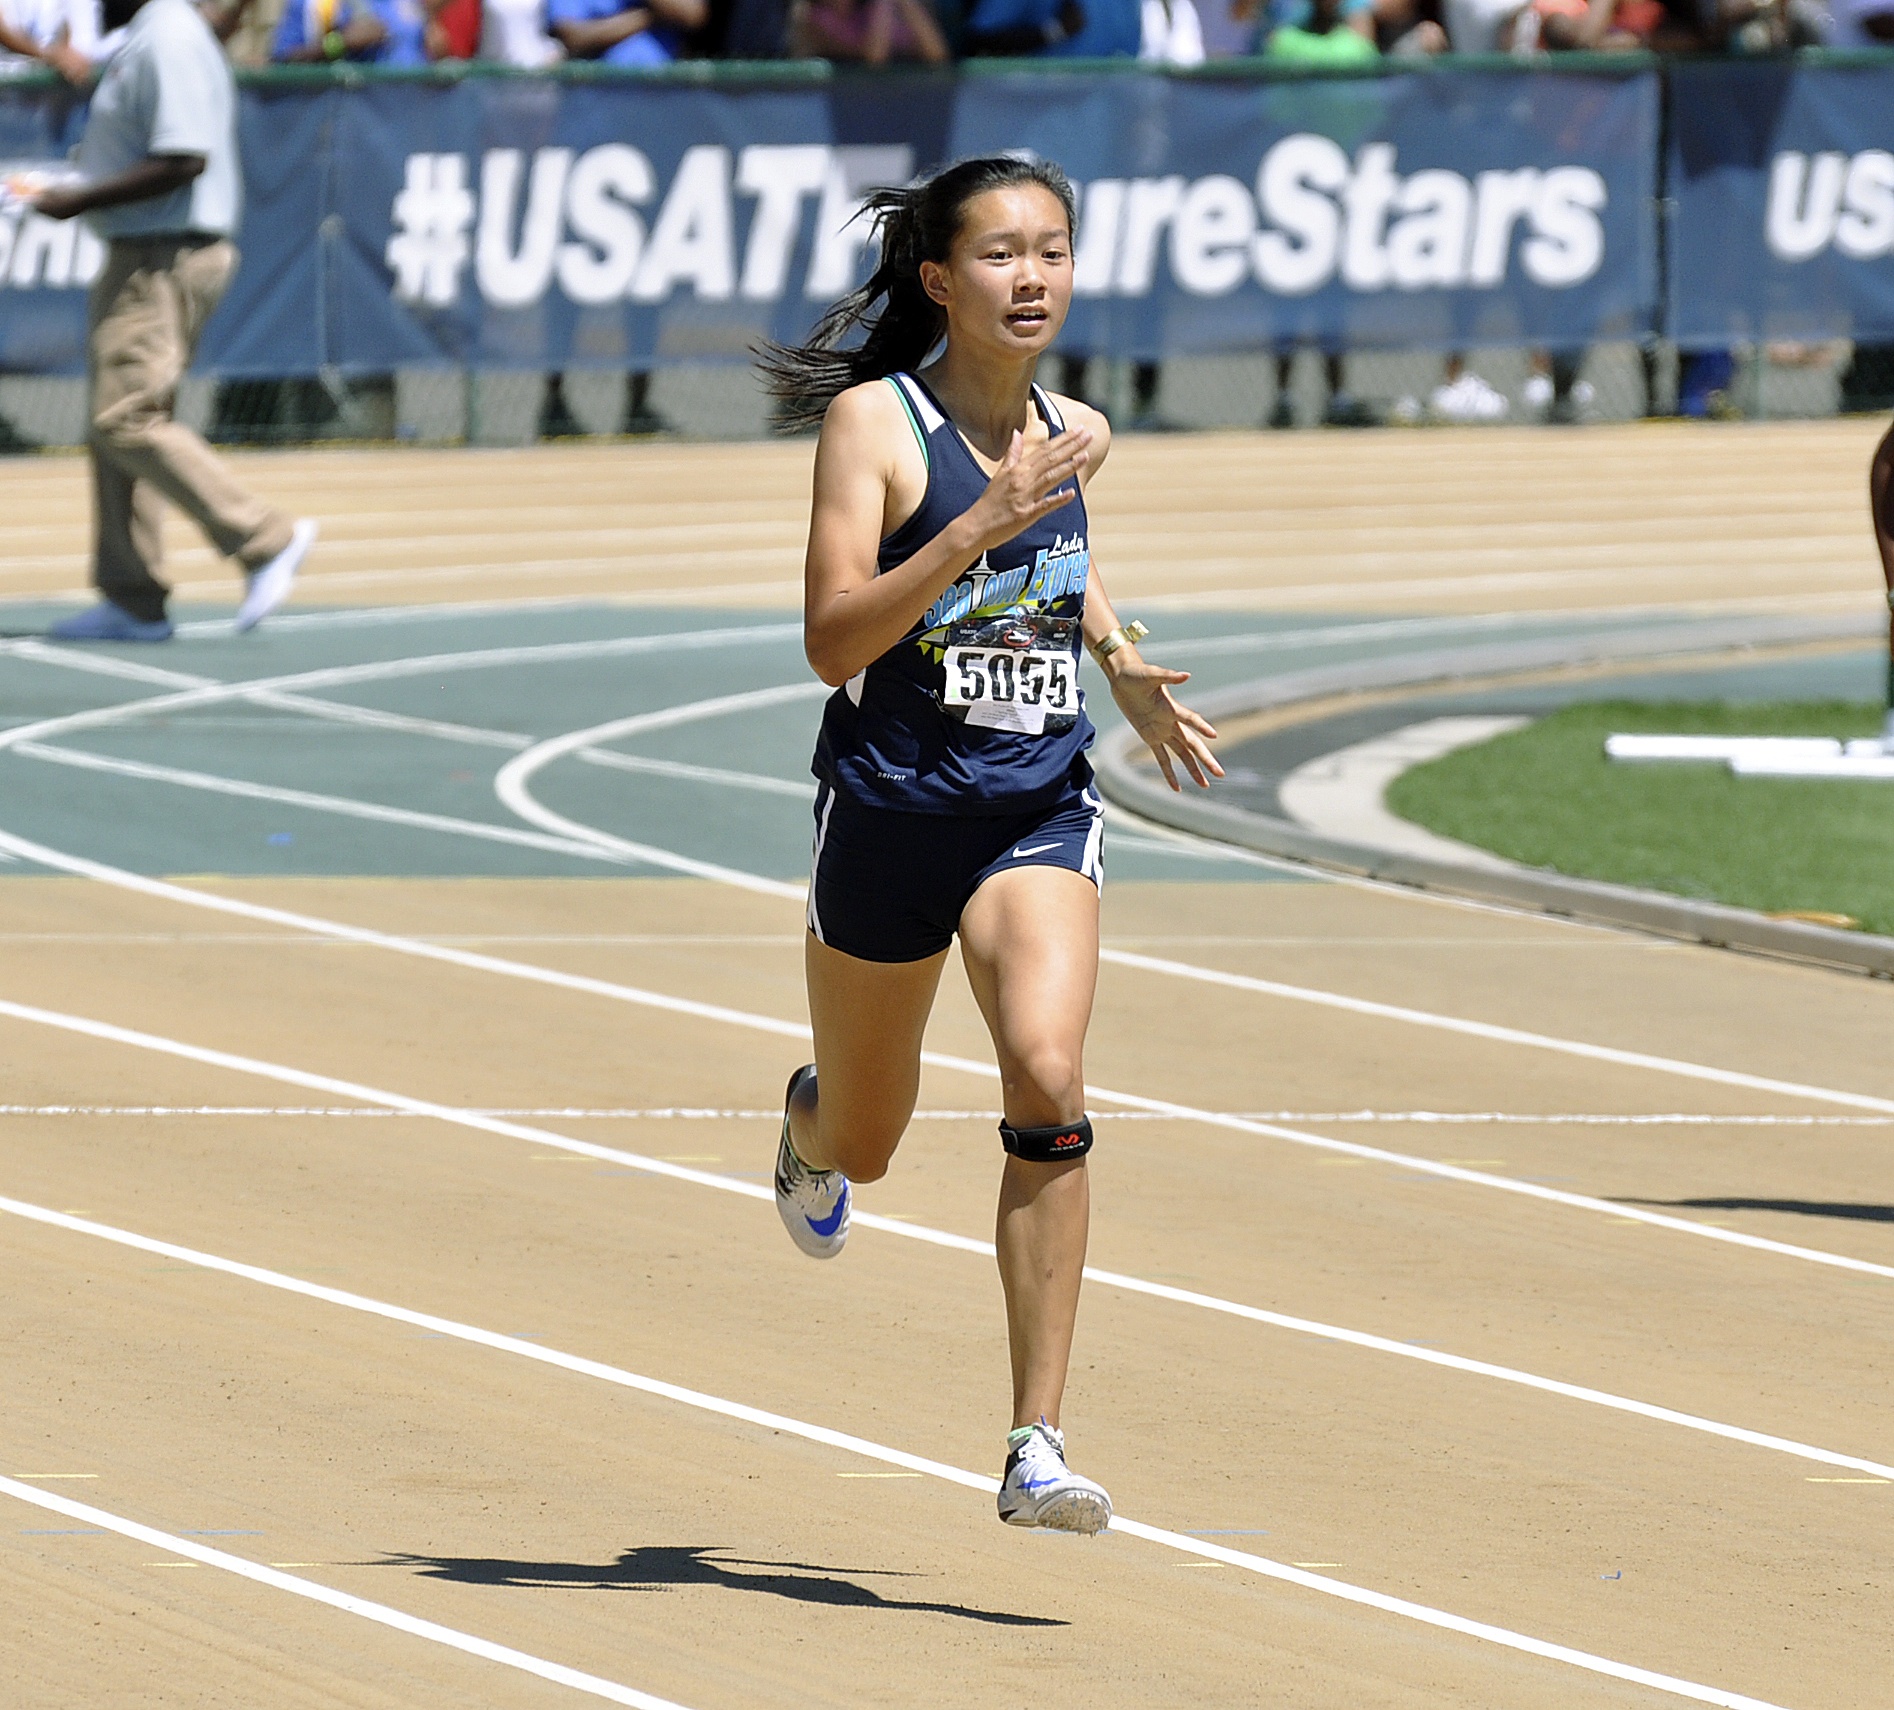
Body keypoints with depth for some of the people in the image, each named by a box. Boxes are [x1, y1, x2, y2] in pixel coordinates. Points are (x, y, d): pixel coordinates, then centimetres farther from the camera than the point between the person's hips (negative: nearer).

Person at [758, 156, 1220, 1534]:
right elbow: (833, 640, -20)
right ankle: (811, 1126, 58)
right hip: (891, 805, -2)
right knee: (863, 1145, 16)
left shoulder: (1072, 434, 5)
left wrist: (1124, 666, 13)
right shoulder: (876, 421, -11)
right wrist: (980, 527, -28)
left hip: (1040, 809, 2)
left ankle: (1038, 1446, -22)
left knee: (1049, 1083, -22)